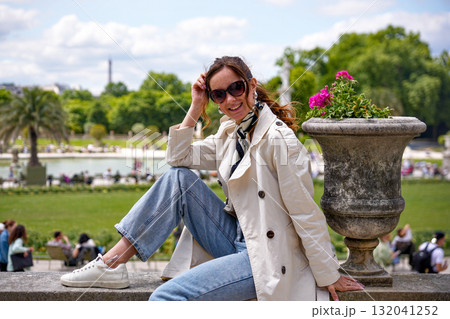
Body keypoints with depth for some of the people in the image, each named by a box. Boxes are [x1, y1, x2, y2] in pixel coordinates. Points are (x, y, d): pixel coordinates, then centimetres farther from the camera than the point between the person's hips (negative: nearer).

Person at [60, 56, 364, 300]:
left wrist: (329, 276, -13)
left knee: (167, 296, -23)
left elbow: (307, 215, -17)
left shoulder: (279, 139, -19)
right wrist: (196, 107, 2)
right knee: (179, 177, -6)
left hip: (265, 256, -8)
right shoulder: (230, 132, 8)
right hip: (237, 241, 8)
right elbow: (178, 156, 12)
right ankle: (112, 264, -4)